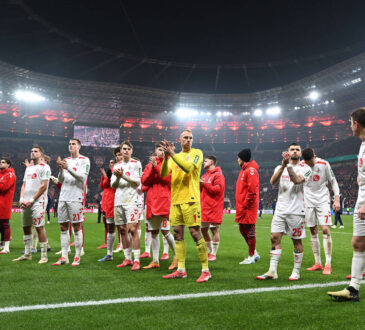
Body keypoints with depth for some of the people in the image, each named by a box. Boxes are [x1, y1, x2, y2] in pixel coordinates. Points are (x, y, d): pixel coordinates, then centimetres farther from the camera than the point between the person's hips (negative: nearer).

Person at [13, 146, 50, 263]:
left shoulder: (44, 167, -5)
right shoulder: (28, 168, 20)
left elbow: (44, 186, -12)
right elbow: (24, 185, 20)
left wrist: (32, 200, -13)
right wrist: (21, 199, 3)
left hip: (38, 202, -8)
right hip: (25, 203, 8)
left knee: (39, 227, -10)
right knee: (26, 227, 11)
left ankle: (44, 255, -4)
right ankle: (27, 254, 21)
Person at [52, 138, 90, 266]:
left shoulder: (84, 160, 0)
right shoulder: (66, 160, 17)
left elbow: (82, 177, -13)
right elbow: (60, 180, 11)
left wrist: (68, 168, -22)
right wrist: (61, 169, -8)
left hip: (76, 198, -6)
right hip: (63, 197, 6)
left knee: (77, 227, -3)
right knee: (63, 227, 6)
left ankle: (77, 257, 3)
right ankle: (64, 257, 12)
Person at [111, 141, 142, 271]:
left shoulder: (136, 163, 3)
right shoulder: (117, 166, 16)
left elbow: (138, 182, -6)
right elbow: (112, 185, 11)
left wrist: (123, 175, -16)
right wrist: (117, 177, -9)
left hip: (131, 200, -5)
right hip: (118, 200, 5)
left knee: (133, 229, -13)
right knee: (122, 230, 7)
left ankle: (136, 260, -11)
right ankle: (127, 259, 17)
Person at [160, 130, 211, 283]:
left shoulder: (197, 153, 2)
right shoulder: (176, 156, 17)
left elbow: (188, 167, -17)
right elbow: (163, 174, 3)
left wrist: (172, 154, -19)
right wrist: (166, 157, -12)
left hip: (190, 199, -6)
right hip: (175, 200, 6)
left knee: (195, 233, -7)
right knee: (178, 234, 7)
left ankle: (206, 270, 1)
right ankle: (181, 270, 15)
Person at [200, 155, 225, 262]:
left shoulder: (218, 175, -5)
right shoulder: (205, 175, 20)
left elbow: (218, 189, -17)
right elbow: (201, 189, 24)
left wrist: (205, 184, -17)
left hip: (213, 208, -8)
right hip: (204, 207, 8)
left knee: (214, 229, -5)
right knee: (204, 229, 10)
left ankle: (213, 254, 2)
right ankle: (209, 251, 23)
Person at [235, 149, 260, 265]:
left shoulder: (251, 170, -13)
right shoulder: (244, 170, 18)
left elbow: (252, 190, -20)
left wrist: (245, 205, -17)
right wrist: (240, 206, 16)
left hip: (248, 208, -10)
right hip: (242, 207, 10)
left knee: (249, 231, -3)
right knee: (243, 230, 14)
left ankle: (251, 256, 7)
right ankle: (254, 253, 24)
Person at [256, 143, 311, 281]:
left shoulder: (305, 168, 1)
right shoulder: (280, 167, 12)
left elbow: (297, 180, -20)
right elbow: (273, 181, -9)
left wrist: (289, 165, -21)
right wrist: (283, 165, -20)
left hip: (296, 210, -3)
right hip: (280, 209, 4)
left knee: (297, 241, 3)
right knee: (275, 237, -2)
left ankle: (296, 272, 14)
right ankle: (272, 271, 2)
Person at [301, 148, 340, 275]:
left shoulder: (324, 164, -7)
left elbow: (333, 181, -1)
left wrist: (337, 199, -7)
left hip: (323, 200, -3)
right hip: (308, 201, 3)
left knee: (325, 230, -13)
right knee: (313, 232, 4)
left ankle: (328, 265, -9)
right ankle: (318, 263, 13)